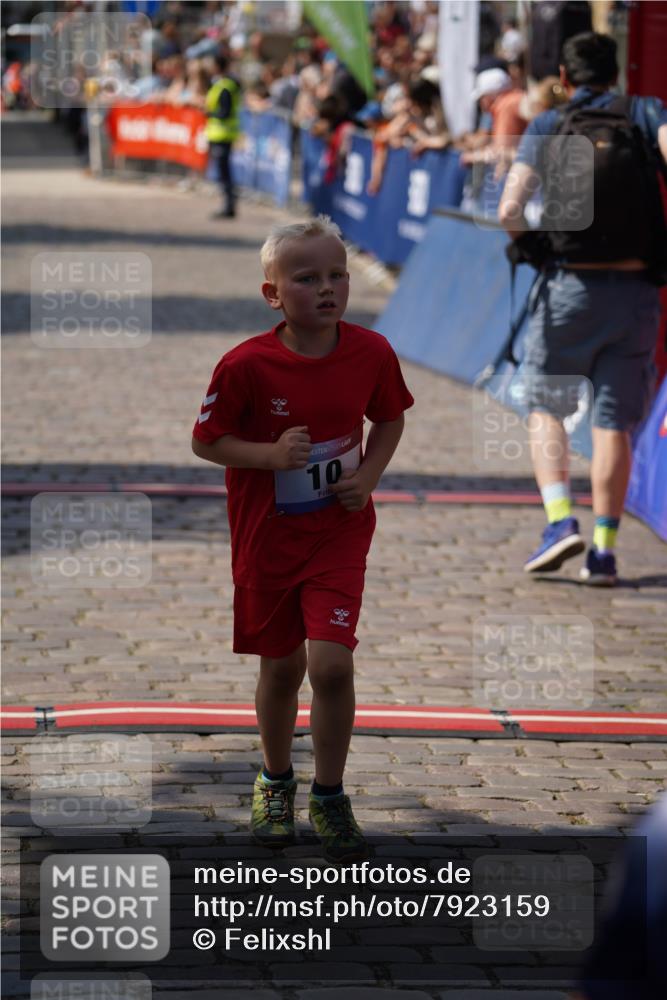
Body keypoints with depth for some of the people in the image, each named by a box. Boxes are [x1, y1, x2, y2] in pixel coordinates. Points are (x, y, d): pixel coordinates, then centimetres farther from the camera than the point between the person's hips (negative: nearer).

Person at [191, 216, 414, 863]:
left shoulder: (371, 354, -8)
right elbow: (206, 440, -7)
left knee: (331, 662, -13)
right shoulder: (246, 365, -17)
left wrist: (369, 475, -6)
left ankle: (329, 797, 6)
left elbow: (389, 418, 10)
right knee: (280, 666, 12)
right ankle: (275, 780, 38)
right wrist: (270, 454, -22)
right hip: (267, 535, 0)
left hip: (339, 531, 1)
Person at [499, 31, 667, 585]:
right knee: (613, 424, 7)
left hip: (570, 287, -1)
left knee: (546, 408, 14)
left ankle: (560, 520, -4)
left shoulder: (548, 126, 1)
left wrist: (526, 234, 10)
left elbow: (510, 209, -11)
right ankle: (604, 550, 3)